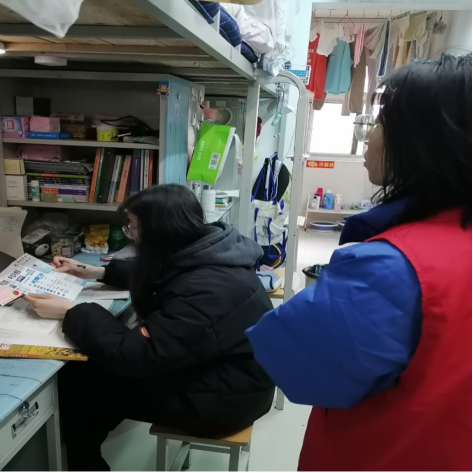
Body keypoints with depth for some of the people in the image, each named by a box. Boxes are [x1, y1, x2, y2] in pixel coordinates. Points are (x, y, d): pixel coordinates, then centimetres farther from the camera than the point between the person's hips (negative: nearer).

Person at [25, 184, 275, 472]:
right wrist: (96, 272, 16)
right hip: (222, 371, 8)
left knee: (78, 380, -4)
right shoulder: (203, 250, -6)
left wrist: (70, 313, -17)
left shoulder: (204, 292, -33)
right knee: (93, 369, 7)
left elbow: (135, 355, -27)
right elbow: (152, 274, 15)